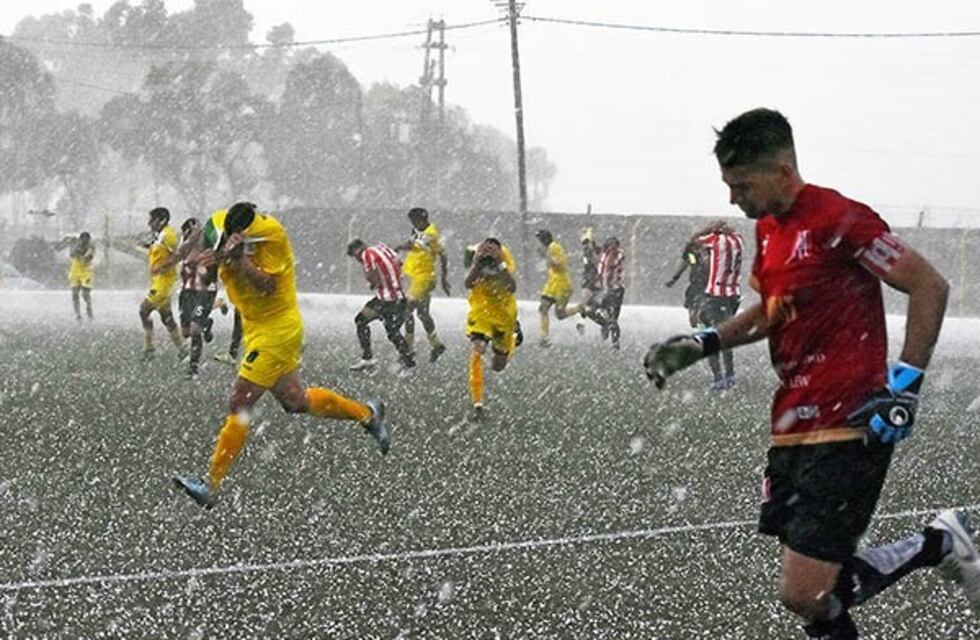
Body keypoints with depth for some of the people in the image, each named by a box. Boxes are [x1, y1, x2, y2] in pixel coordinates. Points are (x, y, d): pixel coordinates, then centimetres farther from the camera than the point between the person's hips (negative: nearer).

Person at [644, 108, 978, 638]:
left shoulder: (837, 219, -14)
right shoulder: (768, 228, 13)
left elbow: (930, 287, -14)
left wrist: (905, 384, -17)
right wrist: (702, 344, 16)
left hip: (848, 430, -9)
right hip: (793, 430, 9)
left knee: (805, 594, -14)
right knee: (809, 587, 7)